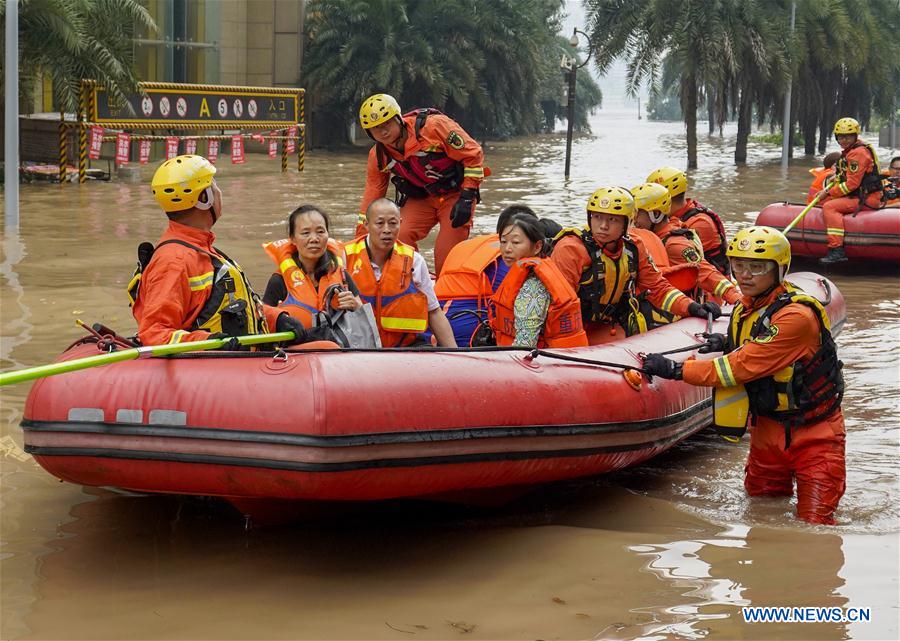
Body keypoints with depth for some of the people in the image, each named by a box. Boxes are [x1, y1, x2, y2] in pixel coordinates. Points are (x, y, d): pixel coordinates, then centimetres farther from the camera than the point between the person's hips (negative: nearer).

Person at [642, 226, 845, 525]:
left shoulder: (797, 316, -25)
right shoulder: (744, 311, 3)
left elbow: (744, 367, -28)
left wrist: (676, 370, -28)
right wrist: (729, 344, 3)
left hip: (812, 433, -7)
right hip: (767, 429, 7)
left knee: (813, 523, -6)